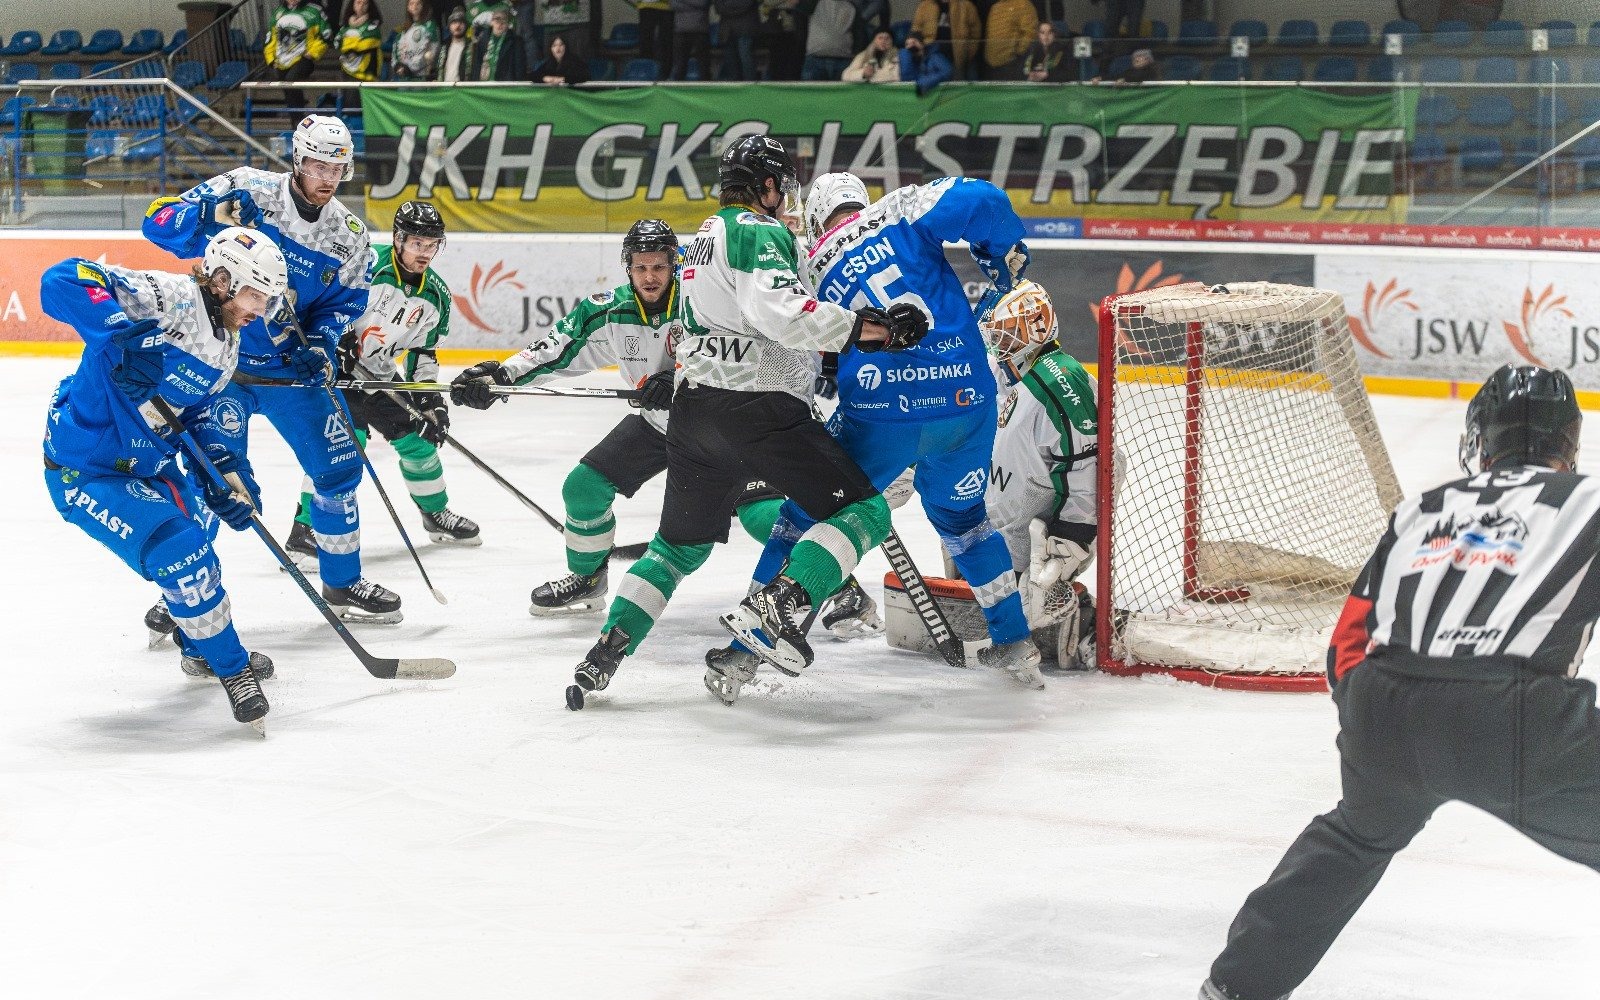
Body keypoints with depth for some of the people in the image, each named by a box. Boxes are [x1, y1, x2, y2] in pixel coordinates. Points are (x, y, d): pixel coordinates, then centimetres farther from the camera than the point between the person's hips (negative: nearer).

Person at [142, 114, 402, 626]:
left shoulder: (350, 235, -1)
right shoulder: (246, 190, -13)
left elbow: (347, 299, 7)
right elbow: (160, 221, -14)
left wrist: (319, 341, -13)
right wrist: (211, 217, -34)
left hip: (294, 370, 5)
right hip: (224, 359, -5)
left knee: (340, 466, 7)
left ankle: (343, 583, 26)